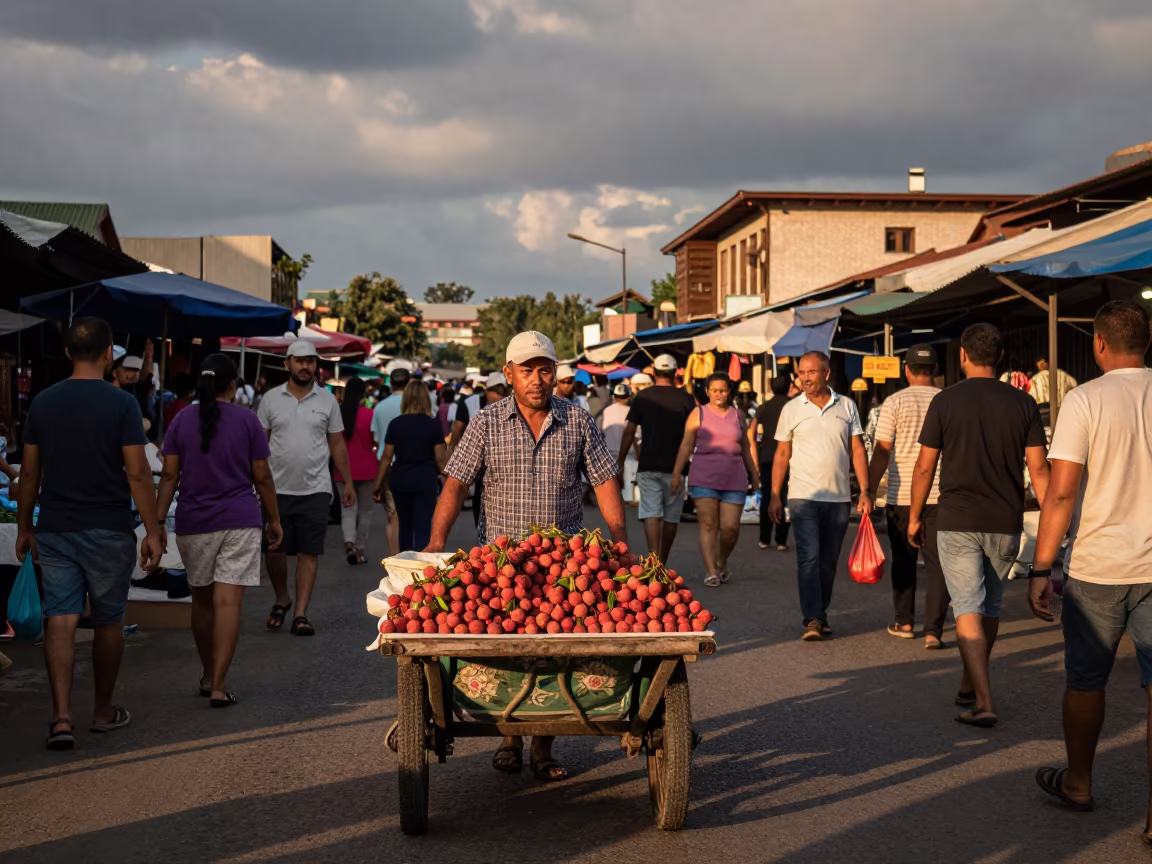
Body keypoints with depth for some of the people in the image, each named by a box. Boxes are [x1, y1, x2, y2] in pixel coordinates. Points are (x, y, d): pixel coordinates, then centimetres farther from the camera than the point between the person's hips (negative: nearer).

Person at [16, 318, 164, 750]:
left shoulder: (43, 403, 2)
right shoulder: (121, 404, -9)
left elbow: (29, 472, 6)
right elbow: (136, 473, -12)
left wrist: (24, 527, 16)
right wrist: (153, 532, -7)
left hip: (54, 529, 2)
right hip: (108, 531, -2)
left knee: (60, 620, -1)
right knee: (108, 621, 12)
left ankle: (61, 717, -13)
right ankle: (103, 711, 25)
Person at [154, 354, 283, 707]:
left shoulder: (181, 420, 4)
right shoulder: (247, 420, -1)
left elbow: (170, 475, 0)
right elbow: (262, 477, 0)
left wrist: (158, 521, 2)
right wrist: (274, 520, 11)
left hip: (194, 523, 2)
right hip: (240, 520, -2)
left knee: (202, 600, 17)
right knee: (228, 602, -6)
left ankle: (208, 676, 29)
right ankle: (218, 685, -12)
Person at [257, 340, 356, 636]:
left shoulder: (327, 400, 4)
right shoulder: (271, 398, 3)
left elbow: (337, 444, 8)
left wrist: (348, 483, 5)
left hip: (315, 489, 0)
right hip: (278, 489, 0)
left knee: (308, 553, -1)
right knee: (273, 551, 4)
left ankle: (301, 614, 3)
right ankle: (282, 599, 28)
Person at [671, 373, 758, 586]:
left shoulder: (738, 415, 13)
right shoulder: (698, 414, 6)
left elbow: (745, 447, 20)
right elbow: (686, 446, 2)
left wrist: (754, 474, 21)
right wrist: (676, 474, -5)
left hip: (733, 479, 2)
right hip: (704, 478, -2)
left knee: (730, 527, -3)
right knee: (708, 525, -9)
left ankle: (722, 562, 23)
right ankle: (711, 571, -11)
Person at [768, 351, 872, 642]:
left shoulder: (847, 406, 6)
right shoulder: (792, 409, 3)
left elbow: (857, 450, 6)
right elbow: (782, 455, 6)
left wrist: (865, 491, -2)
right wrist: (775, 496, 1)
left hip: (839, 497, 2)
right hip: (804, 496, -2)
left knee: (829, 561, 9)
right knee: (809, 557, -11)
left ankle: (820, 614, 20)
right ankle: (812, 619, -13)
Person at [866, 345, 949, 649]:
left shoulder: (895, 402, -5)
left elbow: (882, 451, -9)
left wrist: (870, 491, -4)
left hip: (902, 496, -1)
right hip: (941, 495, 1)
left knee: (904, 561, 14)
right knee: (938, 562, 1)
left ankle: (904, 622, 24)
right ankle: (933, 630, -5)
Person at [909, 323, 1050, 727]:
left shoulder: (945, 401, -5)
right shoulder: (1022, 404, 0)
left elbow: (925, 466, -2)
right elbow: (1038, 469, -2)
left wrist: (914, 518, 10)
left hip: (957, 522, -3)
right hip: (1006, 523, 3)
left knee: (968, 609, -3)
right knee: (990, 605, 20)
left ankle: (983, 702, -14)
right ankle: (969, 686, 34)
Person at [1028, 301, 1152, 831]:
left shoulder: (1086, 400, -9)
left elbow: (1061, 493, -14)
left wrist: (1041, 569, -10)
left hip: (1097, 568, -2)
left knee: (1085, 682, 15)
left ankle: (1077, 784, 30)